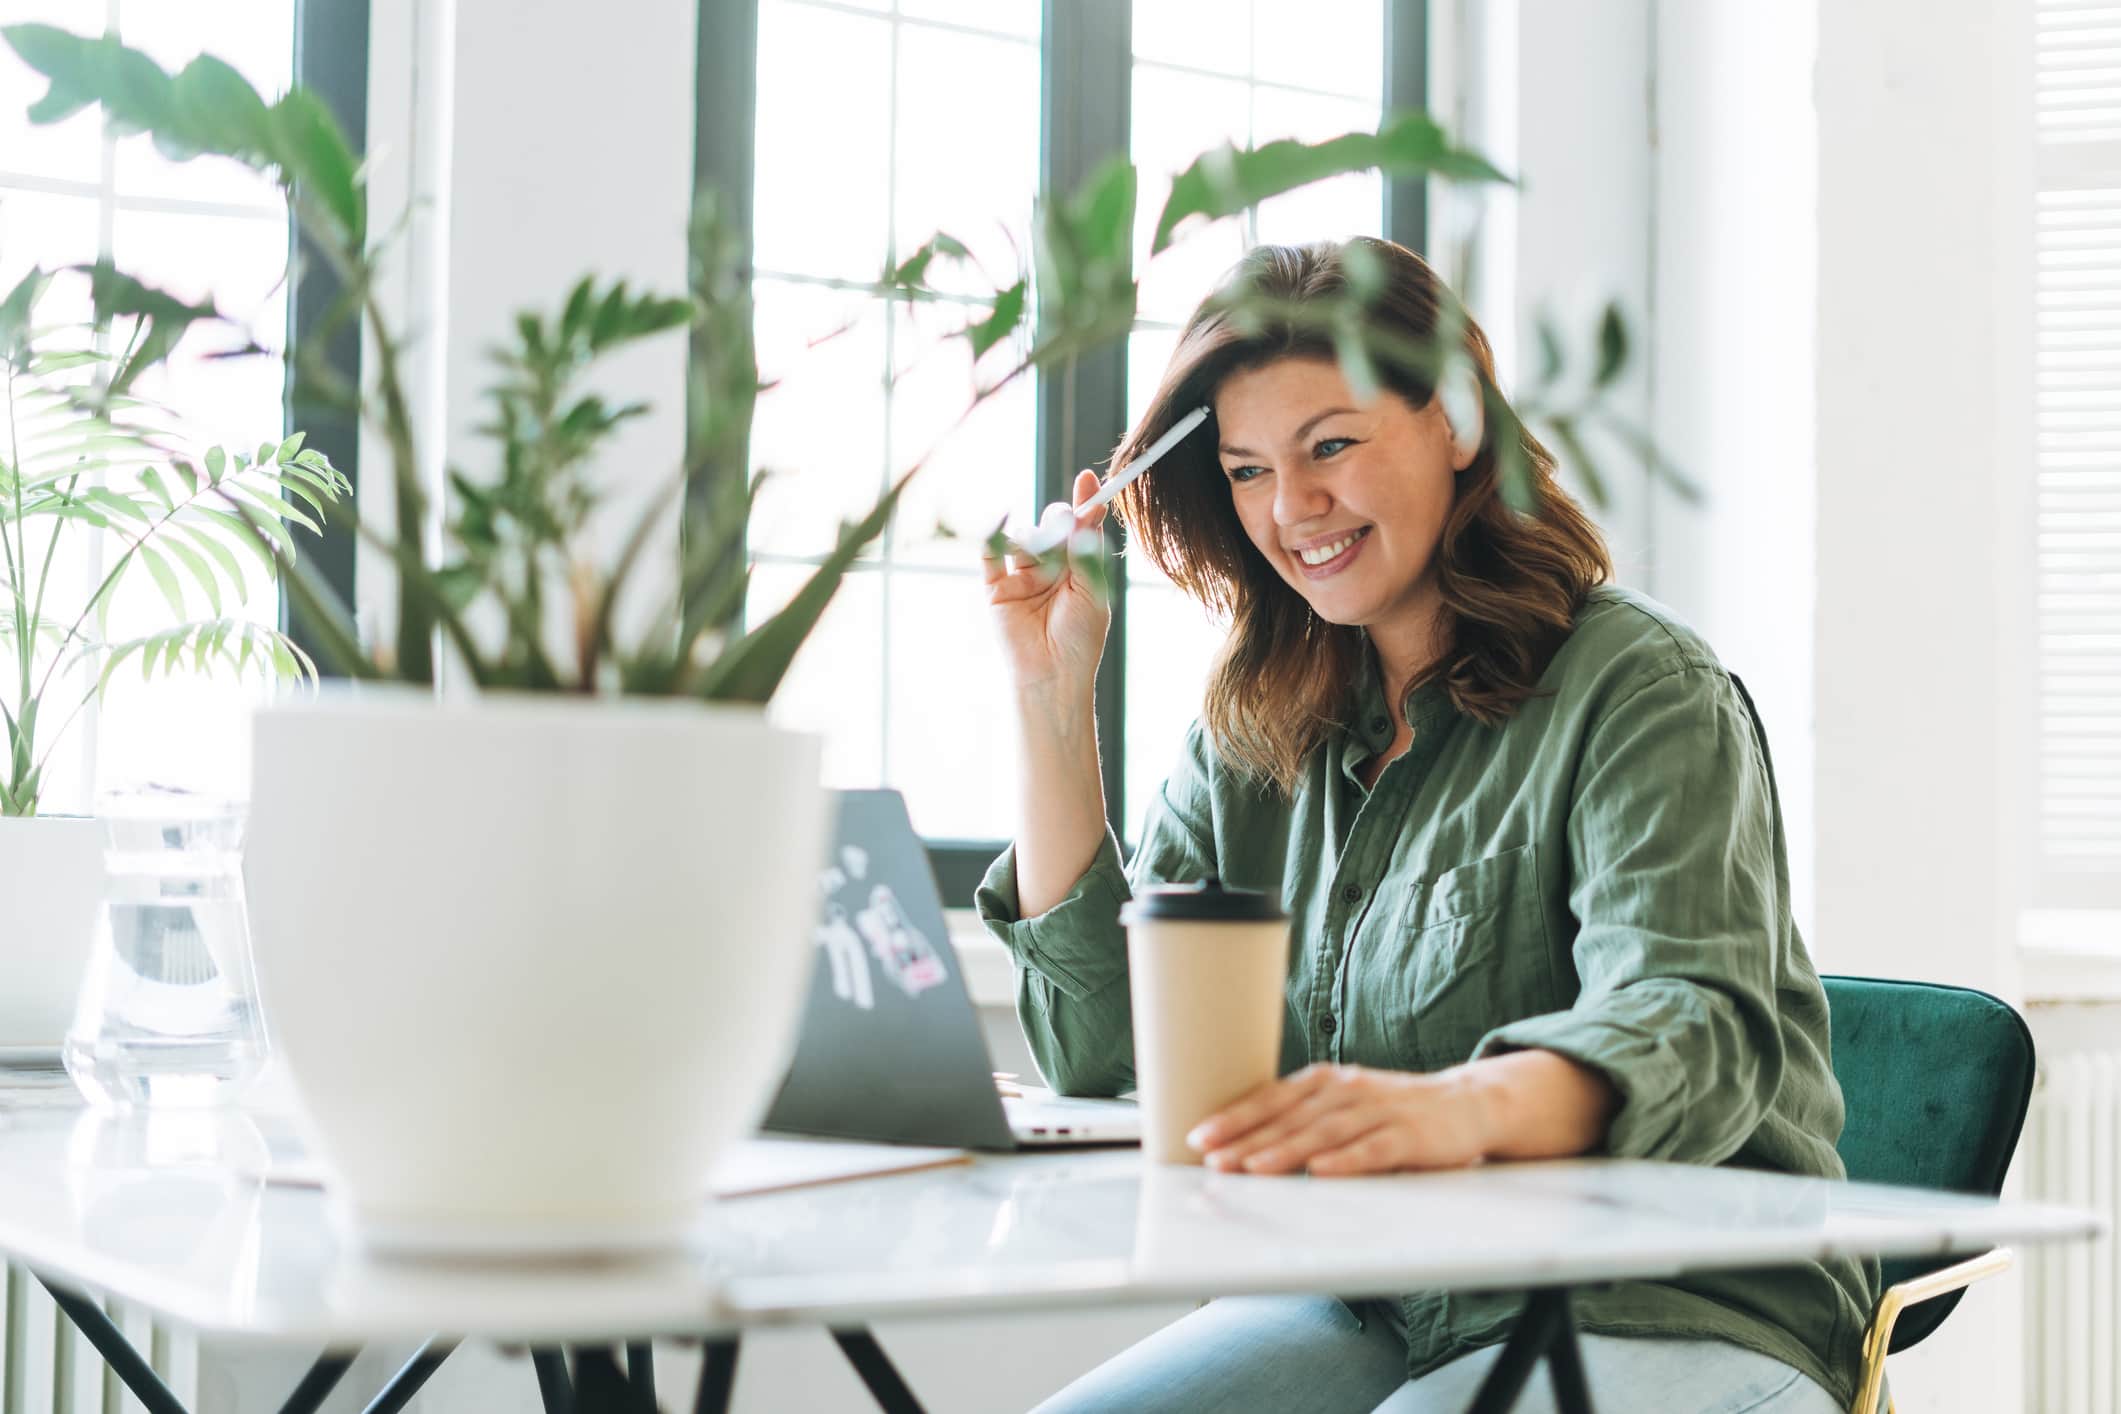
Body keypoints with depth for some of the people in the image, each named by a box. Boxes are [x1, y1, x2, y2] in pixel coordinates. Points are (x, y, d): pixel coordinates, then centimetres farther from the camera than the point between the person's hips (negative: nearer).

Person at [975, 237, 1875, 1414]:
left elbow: (1693, 1034, -23)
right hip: (1365, 1306, 5)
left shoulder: (1639, 690, -7)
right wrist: (1053, 694, -2)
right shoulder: (1251, 738, 11)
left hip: (1667, 1311, -5)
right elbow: (1099, 1049, 3)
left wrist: (1461, 1108, -46)